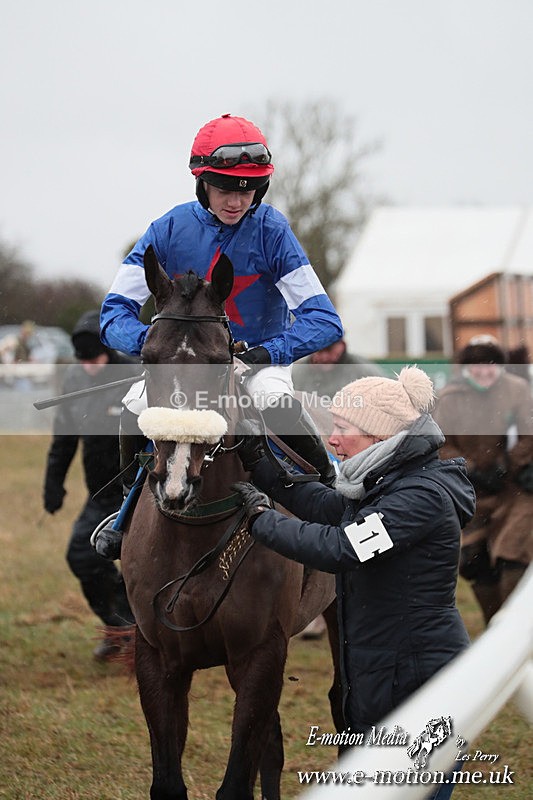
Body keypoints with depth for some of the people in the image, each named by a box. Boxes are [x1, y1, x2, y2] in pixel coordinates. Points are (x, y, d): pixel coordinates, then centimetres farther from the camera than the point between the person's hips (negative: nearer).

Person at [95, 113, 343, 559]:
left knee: (274, 397, -36)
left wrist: (267, 351, -38)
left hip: (260, 358, -2)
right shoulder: (171, 230, -12)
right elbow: (116, 313, -13)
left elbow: (324, 320, -22)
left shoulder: (271, 231, -17)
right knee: (136, 406, -25)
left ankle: (326, 485, -9)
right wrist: (148, 341, -35)